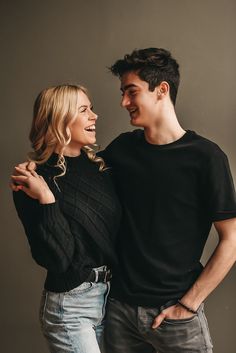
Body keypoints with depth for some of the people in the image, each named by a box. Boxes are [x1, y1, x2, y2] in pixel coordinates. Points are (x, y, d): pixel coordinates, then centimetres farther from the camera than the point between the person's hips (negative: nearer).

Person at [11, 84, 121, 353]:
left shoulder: (99, 167, 2)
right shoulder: (35, 181, -14)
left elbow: (118, 230, 8)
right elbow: (56, 259, -20)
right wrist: (46, 200, -25)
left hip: (113, 293, 6)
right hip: (70, 306, -6)